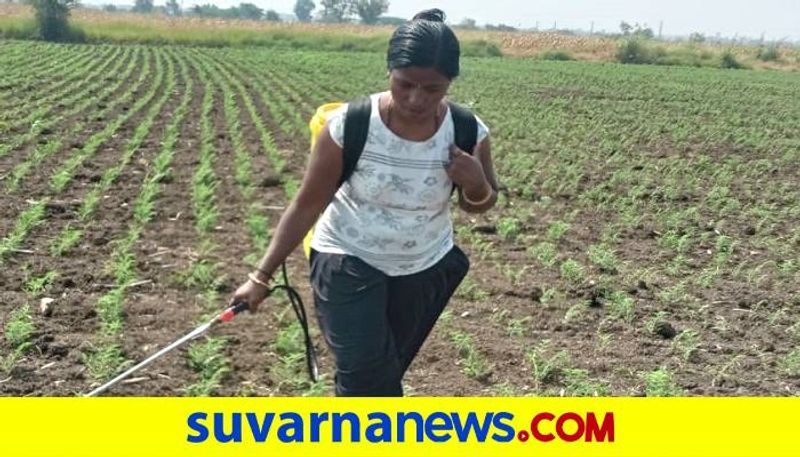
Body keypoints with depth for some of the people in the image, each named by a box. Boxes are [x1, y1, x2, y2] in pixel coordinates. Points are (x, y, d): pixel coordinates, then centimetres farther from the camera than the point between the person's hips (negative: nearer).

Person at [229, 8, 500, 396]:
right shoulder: (350, 127, -25)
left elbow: (479, 205, 1)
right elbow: (307, 205, -14)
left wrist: (477, 185, -24)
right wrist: (262, 275, -12)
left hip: (426, 269, 3)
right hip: (349, 263, -3)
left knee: (381, 376, 17)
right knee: (366, 376, -14)